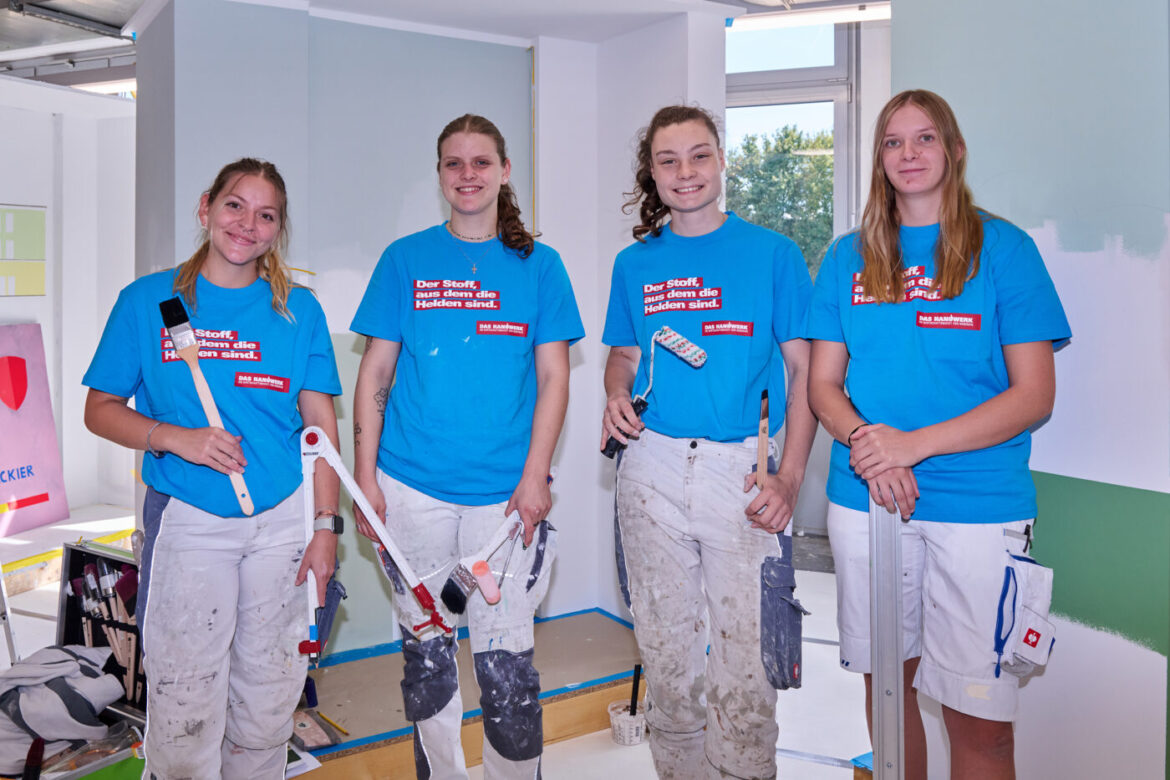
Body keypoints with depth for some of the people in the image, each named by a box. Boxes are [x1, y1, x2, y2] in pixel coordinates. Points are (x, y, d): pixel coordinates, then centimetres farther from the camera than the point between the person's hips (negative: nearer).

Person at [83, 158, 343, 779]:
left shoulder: (299, 310, 3)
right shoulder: (147, 301, 1)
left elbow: (320, 422, 2)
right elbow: (101, 409, 4)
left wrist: (326, 525, -3)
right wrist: (175, 438, -15)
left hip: (284, 522, 1)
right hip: (187, 522, -1)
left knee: (270, 694, 12)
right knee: (185, 705, 2)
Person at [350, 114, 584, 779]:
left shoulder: (538, 265, 5)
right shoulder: (405, 259, 7)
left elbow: (553, 376, 2)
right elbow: (375, 374, 6)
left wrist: (535, 476, -8)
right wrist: (365, 476, 0)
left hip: (505, 492, -1)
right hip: (411, 487, 2)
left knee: (505, 663, 0)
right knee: (426, 652, 13)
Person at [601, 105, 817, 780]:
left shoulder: (773, 253, 1)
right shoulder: (635, 263, 10)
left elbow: (804, 369, 0)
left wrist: (789, 477, -11)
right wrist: (617, 394, -4)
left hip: (741, 470, -3)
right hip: (651, 470, 3)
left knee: (743, 659, 0)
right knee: (665, 648, 13)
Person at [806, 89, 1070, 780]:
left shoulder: (1004, 248, 0)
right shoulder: (849, 257, 10)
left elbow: (1034, 395, -5)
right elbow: (822, 383, 8)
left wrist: (913, 444, -16)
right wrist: (863, 439, -13)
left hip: (980, 503, -2)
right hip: (864, 497, 3)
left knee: (980, 718, 1)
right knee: (885, 684, 14)